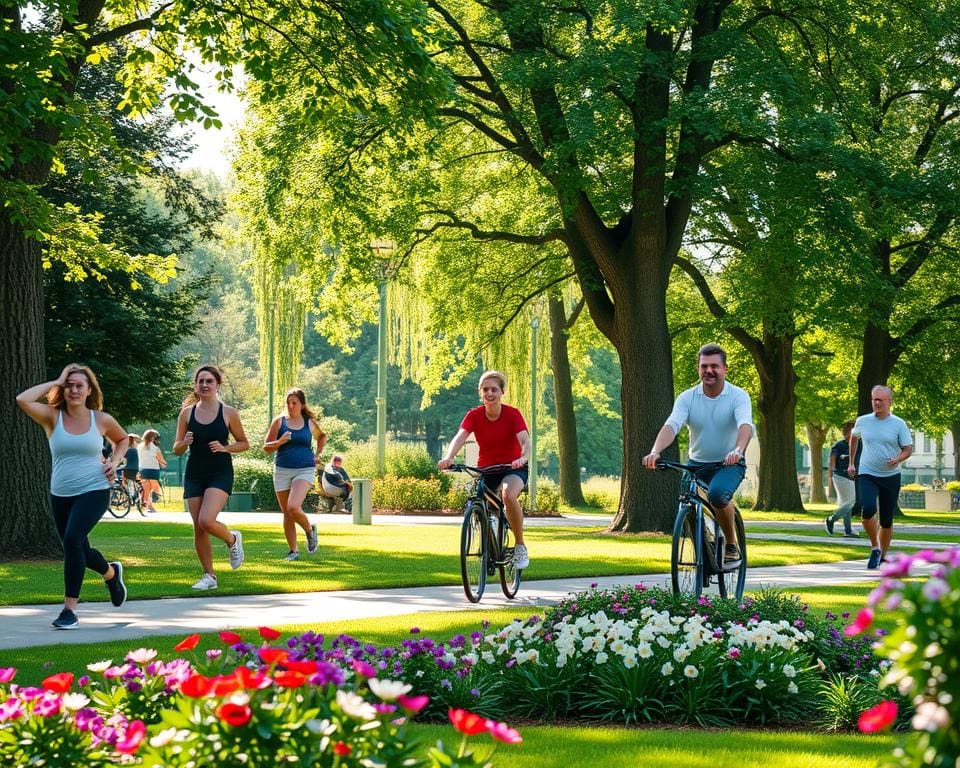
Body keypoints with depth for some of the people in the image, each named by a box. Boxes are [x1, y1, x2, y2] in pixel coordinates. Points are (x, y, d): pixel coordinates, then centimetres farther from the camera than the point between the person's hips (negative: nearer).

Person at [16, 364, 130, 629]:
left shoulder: (101, 420, 0)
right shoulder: (52, 417, -3)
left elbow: (122, 439, 20)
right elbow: (22, 400, -21)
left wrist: (114, 462, 2)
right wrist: (55, 382, -12)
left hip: (94, 491, -3)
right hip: (60, 495, 3)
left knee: (73, 538, -25)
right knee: (78, 550, 14)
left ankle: (70, 609, -19)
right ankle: (111, 573, 50)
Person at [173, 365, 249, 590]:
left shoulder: (228, 413, -3)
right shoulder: (187, 413, 3)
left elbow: (244, 444, 6)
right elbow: (177, 449, 7)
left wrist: (224, 448, -13)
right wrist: (185, 443, -15)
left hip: (220, 473, -3)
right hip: (194, 475, 3)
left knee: (206, 521, -22)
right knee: (198, 528, 3)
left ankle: (232, 539, 11)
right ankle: (209, 576, 15)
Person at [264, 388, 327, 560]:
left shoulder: (309, 422, 4)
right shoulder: (279, 421, 3)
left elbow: (322, 436, 26)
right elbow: (266, 447, 3)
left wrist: (318, 454, 13)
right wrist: (279, 442, -16)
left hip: (304, 470, -2)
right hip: (282, 470, 2)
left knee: (293, 507, -22)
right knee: (287, 513, 6)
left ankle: (310, 530, 7)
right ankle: (293, 551, 17)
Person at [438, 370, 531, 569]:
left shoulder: (512, 414, -14)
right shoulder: (474, 415, -8)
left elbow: (525, 441, -27)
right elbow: (460, 437, -25)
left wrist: (523, 458, -50)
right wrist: (448, 457, -45)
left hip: (513, 468, -4)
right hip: (486, 469, 4)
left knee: (509, 495, -35)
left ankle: (521, 546, -19)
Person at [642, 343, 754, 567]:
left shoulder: (738, 396, -12)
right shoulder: (687, 398, -6)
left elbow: (745, 425, -29)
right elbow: (671, 426, -21)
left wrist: (738, 451, -51)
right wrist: (655, 452, -41)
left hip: (729, 464, -3)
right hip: (697, 464, 3)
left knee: (717, 494, -33)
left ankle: (732, 545, -13)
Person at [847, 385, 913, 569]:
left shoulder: (899, 424, -2)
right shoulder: (862, 421, 3)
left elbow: (908, 449, 0)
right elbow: (854, 438, 24)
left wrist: (897, 459, -21)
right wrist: (851, 462, 24)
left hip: (891, 476, 0)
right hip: (867, 474, 0)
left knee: (887, 520, 5)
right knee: (867, 509, -24)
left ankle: (882, 556, 23)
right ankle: (874, 548, -3)